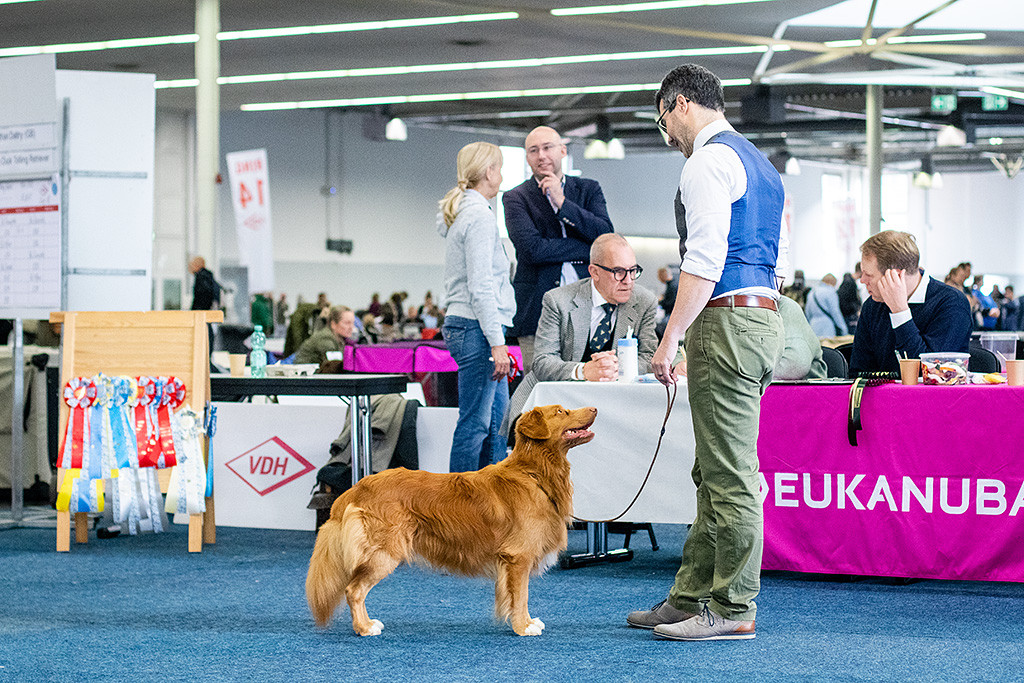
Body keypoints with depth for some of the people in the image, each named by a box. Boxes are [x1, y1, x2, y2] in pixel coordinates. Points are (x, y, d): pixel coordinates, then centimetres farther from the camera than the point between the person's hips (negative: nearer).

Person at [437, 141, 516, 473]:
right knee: (475, 424, -7)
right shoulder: (479, 215, -12)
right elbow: (480, 286, -18)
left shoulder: (460, 213, 18)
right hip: (477, 327, -10)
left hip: (463, 324, 10)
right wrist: (497, 342, -19)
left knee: (497, 421, 12)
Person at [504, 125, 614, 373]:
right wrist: (588, 250, -6)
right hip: (539, 307, -2)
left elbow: (606, 236, 0)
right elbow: (532, 249, -9)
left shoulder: (589, 190, 16)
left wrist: (562, 202, -6)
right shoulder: (516, 198, 6)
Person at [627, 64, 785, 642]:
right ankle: (691, 598, 20)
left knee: (731, 475, -7)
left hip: (726, 321, -10)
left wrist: (670, 339, -18)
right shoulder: (762, 165, 22)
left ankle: (732, 611, -3)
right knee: (715, 471, 14)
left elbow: (705, 260, -19)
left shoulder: (709, 162, -9)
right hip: (764, 314, 10)